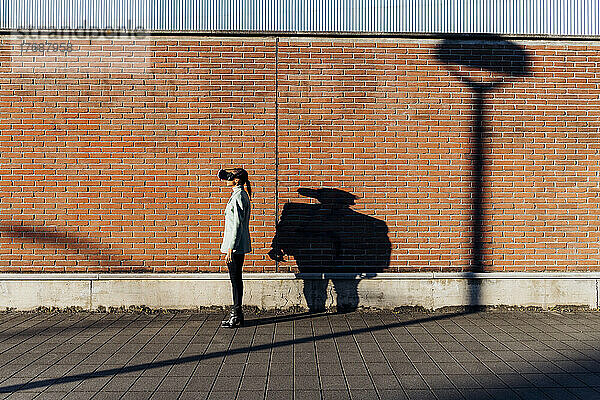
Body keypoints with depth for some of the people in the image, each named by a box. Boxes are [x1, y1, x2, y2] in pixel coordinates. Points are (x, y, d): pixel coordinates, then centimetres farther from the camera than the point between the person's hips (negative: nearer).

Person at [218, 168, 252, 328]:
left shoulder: (238, 197, -18)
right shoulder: (241, 194, 11)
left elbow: (237, 225, -22)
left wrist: (230, 248, -22)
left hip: (235, 245, -10)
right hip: (239, 245, 10)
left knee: (235, 279, -3)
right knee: (235, 278, 14)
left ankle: (237, 316, 4)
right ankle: (236, 312, 22)